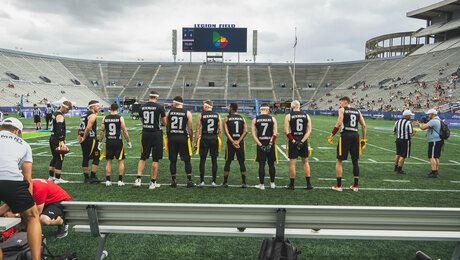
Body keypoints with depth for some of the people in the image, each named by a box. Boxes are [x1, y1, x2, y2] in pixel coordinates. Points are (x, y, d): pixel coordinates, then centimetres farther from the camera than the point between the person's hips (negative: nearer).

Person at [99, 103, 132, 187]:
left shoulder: (105, 119, 3)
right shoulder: (120, 118, -5)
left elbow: (101, 132, 5)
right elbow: (125, 131, -5)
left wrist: (100, 142, 16)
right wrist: (128, 142, 4)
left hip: (109, 142, 3)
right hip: (118, 142, -3)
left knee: (109, 161, 11)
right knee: (121, 161, 7)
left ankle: (107, 180, 11)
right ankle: (120, 180, 5)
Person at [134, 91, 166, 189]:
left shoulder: (142, 107, 4)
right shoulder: (160, 107, -8)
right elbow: (165, 123, 0)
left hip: (145, 134, 4)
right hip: (156, 134, -3)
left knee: (143, 158, 15)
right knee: (155, 159, 5)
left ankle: (138, 179, 8)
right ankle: (153, 182, 10)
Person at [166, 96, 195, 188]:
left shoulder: (169, 112, 4)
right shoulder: (187, 113, -1)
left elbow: (167, 128, 9)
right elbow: (190, 129, -1)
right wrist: (191, 139, 9)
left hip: (172, 137, 2)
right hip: (183, 137, -1)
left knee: (173, 161, 9)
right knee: (187, 160, 6)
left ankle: (173, 181, 12)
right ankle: (189, 181, 5)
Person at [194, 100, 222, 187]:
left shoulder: (201, 115, 0)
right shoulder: (217, 116, 6)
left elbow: (197, 130, -2)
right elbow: (220, 131, 4)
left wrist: (195, 142, 4)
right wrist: (219, 142, 11)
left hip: (204, 138, -2)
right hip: (214, 138, 2)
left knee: (202, 160, 7)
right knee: (214, 161, 8)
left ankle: (202, 181, 6)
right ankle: (214, 181, 9)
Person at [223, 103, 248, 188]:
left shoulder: (226, 119, 1)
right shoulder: (242, 119, 8)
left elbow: (226, 131, -10)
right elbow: (245, 131, -4)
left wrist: (232, 142, -14)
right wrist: (238, 141, -10)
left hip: (230, 142, -1)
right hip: (240, 142, 2)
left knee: (228, 162, 7)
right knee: (241, 163, 7)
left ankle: (225, 182, 10)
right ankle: (244, 182, 6)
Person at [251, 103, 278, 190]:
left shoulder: (255, 120, 0)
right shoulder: (272, 119, 0)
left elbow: (253, 134, -6)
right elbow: (275, 133, -7)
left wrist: (260, 145, -8)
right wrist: (270, 144, -9)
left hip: (261, 144, 0)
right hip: (270, 144, 0)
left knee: (261, 165, 4)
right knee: (271, 164, 12)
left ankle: (261, 184, 8)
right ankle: (272, 183, 20)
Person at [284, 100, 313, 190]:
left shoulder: (288, 116, -3)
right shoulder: (306, 116, 6)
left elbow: (286, 131, -11)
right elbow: (309, 130, -1)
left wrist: (293, 141, -11)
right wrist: (302, 141, -8)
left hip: (293, 141, -3)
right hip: (303, 141, 3)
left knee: (292, 163, 3)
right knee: (305, 162, 14)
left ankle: (291, 184, 10)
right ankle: (308, 184, 15)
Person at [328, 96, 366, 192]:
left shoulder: (342, 110, 3)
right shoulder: (357, 111, 17)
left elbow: (339, 124, -9)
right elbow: (363, 125, 12)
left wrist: (331, 136, -4)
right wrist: (363, 139, 18)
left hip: (346, 135, -5)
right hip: (355, 135, 5)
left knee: (339, 161, 3)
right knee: (355, 161, 12)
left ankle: (339, 185, 2)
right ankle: (355, 185, 16)